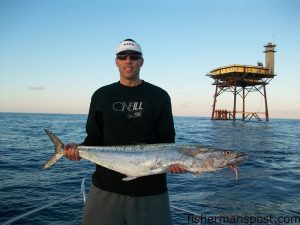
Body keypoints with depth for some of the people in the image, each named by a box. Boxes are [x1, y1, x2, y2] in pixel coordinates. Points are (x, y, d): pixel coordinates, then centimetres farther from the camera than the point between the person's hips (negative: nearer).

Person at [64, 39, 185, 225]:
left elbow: (167, 140, 1)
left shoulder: (159, 96, 2)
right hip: (107, 185, 2)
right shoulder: (102, 95, 6)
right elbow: (94, 137, 8)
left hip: (150, 188, -1)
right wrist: (79, 149, -11)